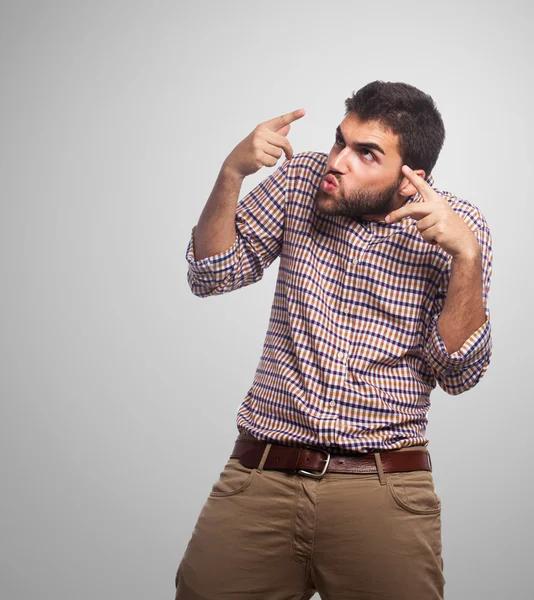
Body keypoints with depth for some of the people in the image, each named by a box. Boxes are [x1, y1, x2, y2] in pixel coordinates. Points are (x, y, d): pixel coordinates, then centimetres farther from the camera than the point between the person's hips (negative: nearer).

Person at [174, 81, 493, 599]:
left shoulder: (458, 226, -3)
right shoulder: (301, 180, 5)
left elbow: (458, 374, -8)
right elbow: (212, 275, 4)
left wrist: (467, 254, -20)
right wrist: (231, 173, -9)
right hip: (259, 476, 2)